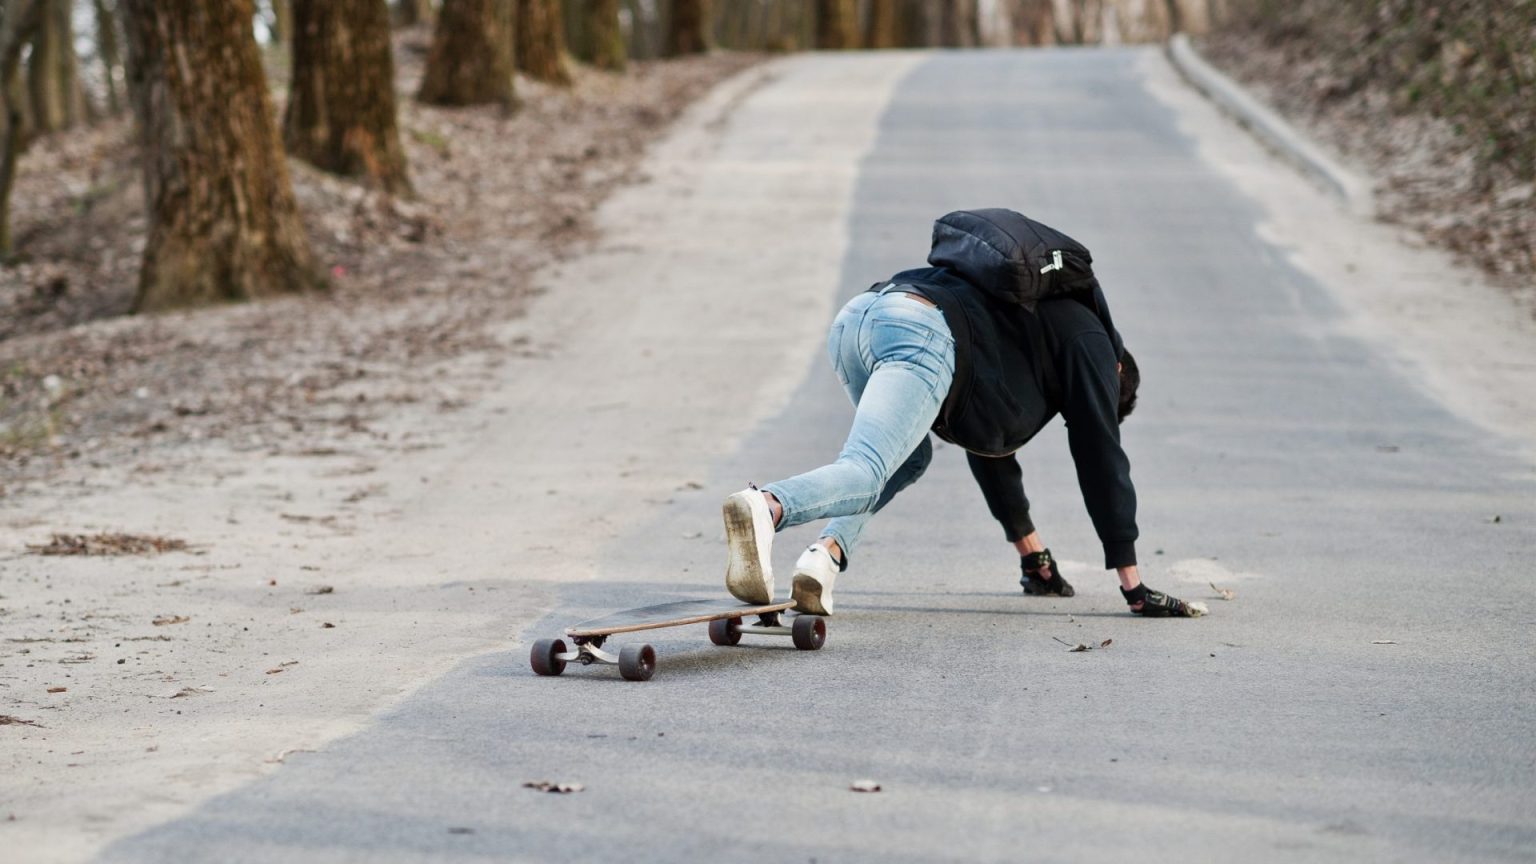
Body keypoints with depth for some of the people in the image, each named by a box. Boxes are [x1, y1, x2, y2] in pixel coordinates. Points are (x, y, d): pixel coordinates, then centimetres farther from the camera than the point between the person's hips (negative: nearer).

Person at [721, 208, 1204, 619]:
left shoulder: (1021, 318, 45)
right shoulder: (1088, 340, 24)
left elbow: (988, 443, 51)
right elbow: (1101, 460, 20)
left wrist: (1033, 556, 57)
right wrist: (1133, 587, 23)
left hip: (856, 315, 8)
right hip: (922, 337, -8)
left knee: (909, 459, 28)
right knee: (865, 475, -21)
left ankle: (828, 552, 0)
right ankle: (767, 508, -55)